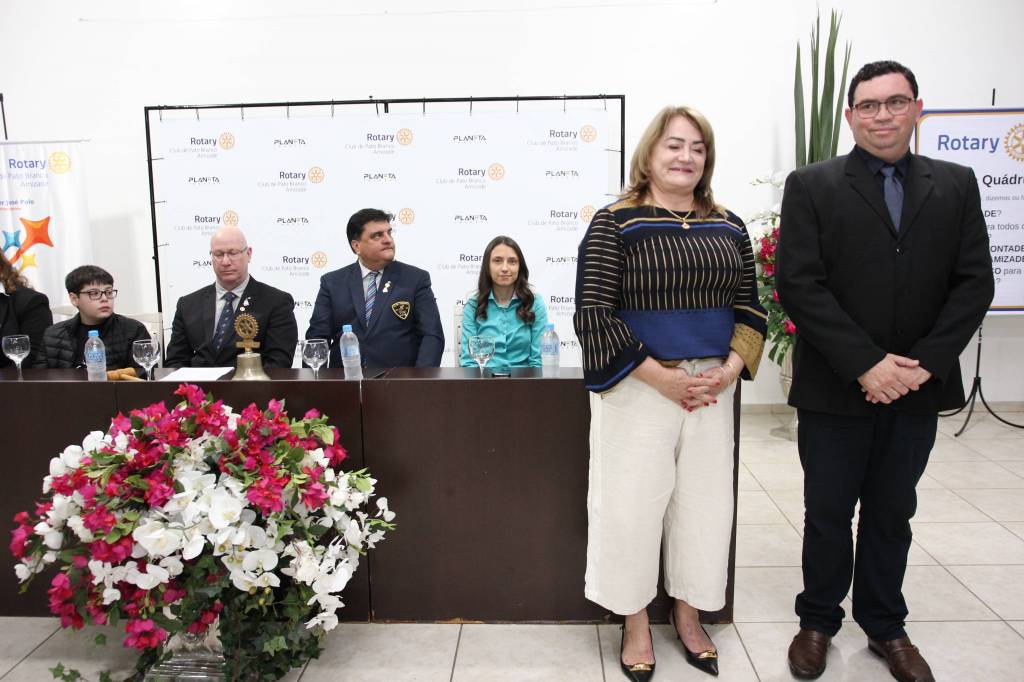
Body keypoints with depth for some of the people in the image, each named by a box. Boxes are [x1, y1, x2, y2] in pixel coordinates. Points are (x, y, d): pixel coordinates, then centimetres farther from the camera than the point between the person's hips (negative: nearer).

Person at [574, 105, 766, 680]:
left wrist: (731, 368, -7)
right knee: (632, 503, 5)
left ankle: (689, 612, 34)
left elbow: (750, 309, 10)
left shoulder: (729, 227, 9)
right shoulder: (615, 223, -6)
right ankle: (636, 620, 27)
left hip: (713, 388, 5)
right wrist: (662, 377, -15)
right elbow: (593, 317, -12)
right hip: (638, 389, -4)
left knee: (705, 501, 13)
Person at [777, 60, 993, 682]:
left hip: (918, 389, 3)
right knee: (828, 514, 9)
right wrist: (865, 364, -17)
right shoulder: (812, 187, -3)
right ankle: (819, 622, 28)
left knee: (891, 514, 16)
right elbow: (799, 286, -11)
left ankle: (885, 625, 33)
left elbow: (974, 282, 1)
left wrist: (925, 363, -12)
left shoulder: (956, 186, 6)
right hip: (836, 389, -2)